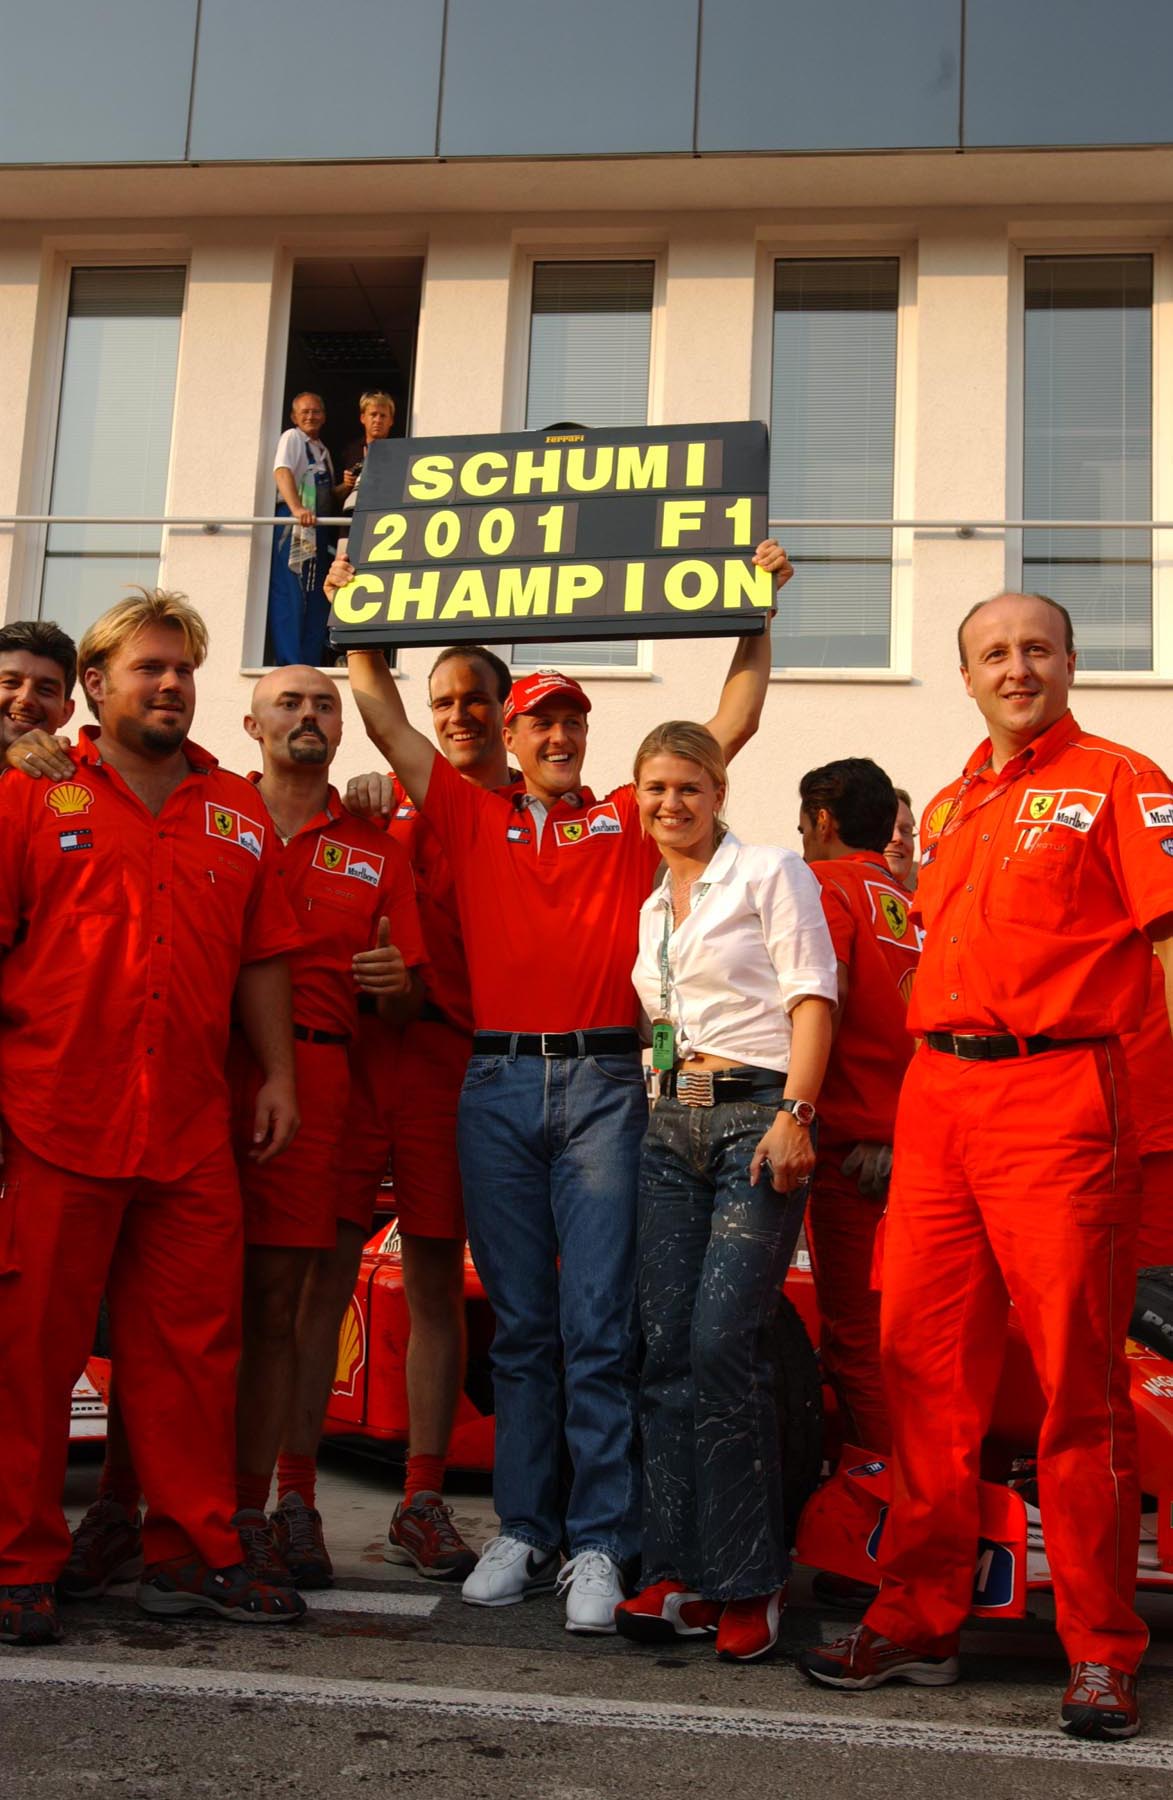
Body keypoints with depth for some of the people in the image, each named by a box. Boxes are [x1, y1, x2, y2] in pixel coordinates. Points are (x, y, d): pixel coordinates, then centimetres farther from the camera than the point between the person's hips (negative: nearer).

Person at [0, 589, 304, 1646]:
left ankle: (194, 1555, 19)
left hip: (193, 1133, 4)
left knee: (194, 1346, 8)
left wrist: (278, 1073, 8)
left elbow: (261, 956, 16)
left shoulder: (236, 812, 15)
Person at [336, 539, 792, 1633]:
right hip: (497, 1085, 2)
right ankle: (524, 1532, 15)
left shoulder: (629, 820, 11)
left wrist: (757, 612, 7)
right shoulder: (473, 819, 13)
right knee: (518, 1324, 8)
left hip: (602, 1081, -2)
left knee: (598, 1325, -3)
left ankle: (601, 1544, 2)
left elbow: (731, 727, 9)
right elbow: (385, 719, 15)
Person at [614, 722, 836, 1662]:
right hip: (672, 1125, 6)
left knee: (722, 1344, -14)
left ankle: (749, 1582, -4)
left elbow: (811, 996, -6)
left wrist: (795, 1114, -16)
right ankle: (680, 1575, 5)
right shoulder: (651, 908, 21)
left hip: (759, 1117, -6)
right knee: (667, 1351, 0)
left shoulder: (771, 871, 2)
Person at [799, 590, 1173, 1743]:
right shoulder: (948, 808, 20)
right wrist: (926, 1083, 16)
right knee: (923, 1358, 8)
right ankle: (918, 1619, 19)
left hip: (1058, 1096, -6)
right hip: (936, 1094, 7)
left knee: (1077, 1375, -2)